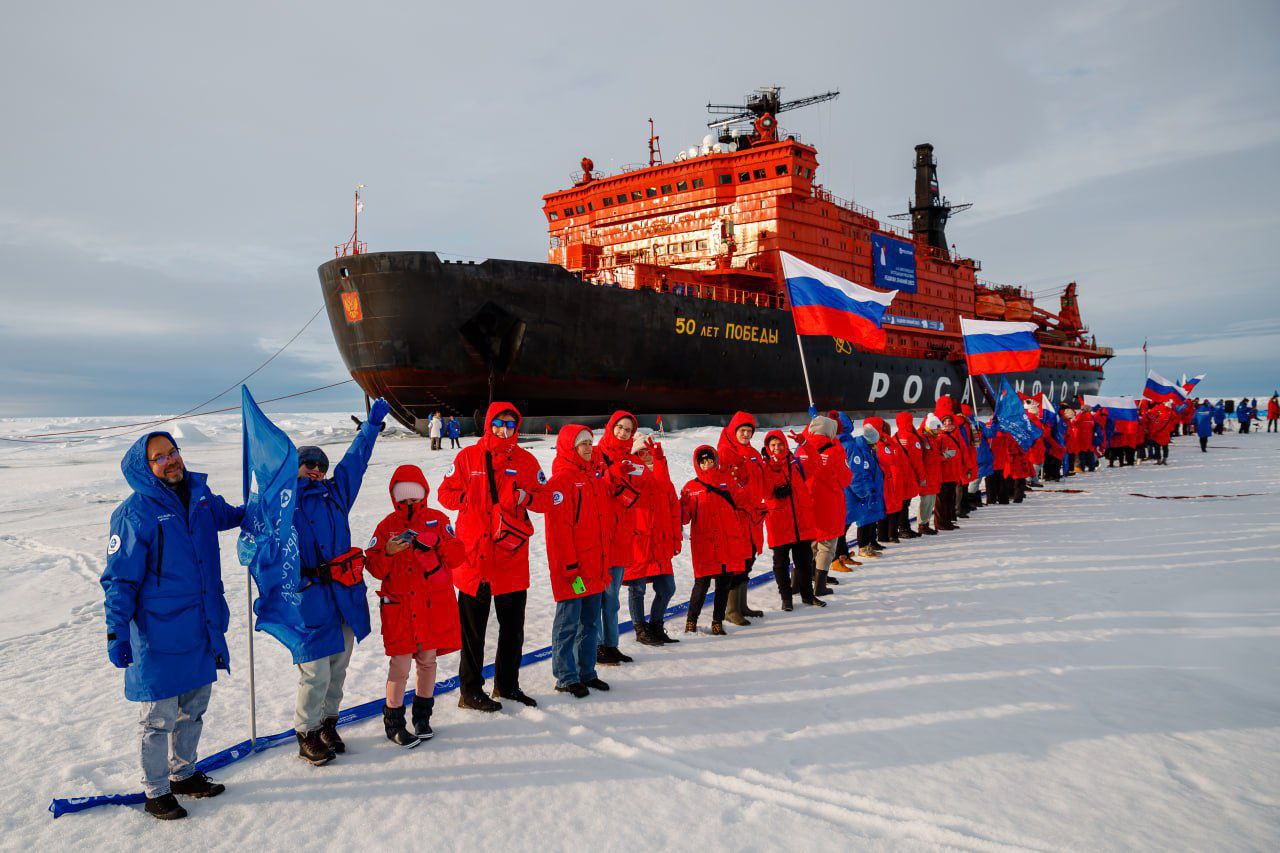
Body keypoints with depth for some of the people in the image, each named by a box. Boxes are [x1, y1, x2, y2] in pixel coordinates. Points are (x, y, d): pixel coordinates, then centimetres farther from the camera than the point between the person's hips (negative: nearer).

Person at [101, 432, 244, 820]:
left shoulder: (199, 495, 3)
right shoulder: (135, 513, -15)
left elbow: (226, 515, 28)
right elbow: (119, 579, -13)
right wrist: (116, 633, -16)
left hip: (203, 630, 6)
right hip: (158, 634, -6)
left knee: (194, 708, 20)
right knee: (159, 718, 7)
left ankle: (184, 774, 39)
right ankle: (156, 792, 25)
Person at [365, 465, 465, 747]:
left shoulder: (438, 520, 5)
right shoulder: (387, 526, 2)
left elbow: (458, 555, -2)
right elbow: (374, 567, -2)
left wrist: (436, 542, -18)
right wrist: (388, 552, -21)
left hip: (436, 605, 2)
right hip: (400, 606, -2)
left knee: (428, 661, 12)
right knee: (400, 667, -3)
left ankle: (422, 716, 29)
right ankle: (393, 722, 14)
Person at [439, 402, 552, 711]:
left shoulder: (526, 460, 5)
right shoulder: (468, 456, 0)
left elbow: (546, 499, 5)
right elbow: (446, 493, 2)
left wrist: (526, 496, -14)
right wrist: (472, 500, -13)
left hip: (513, 555, 3)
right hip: (474, 555, -3)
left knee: (513, 627, 14)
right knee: (472, 628, 7)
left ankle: (507, 684, 31)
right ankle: (470, 690, 19)